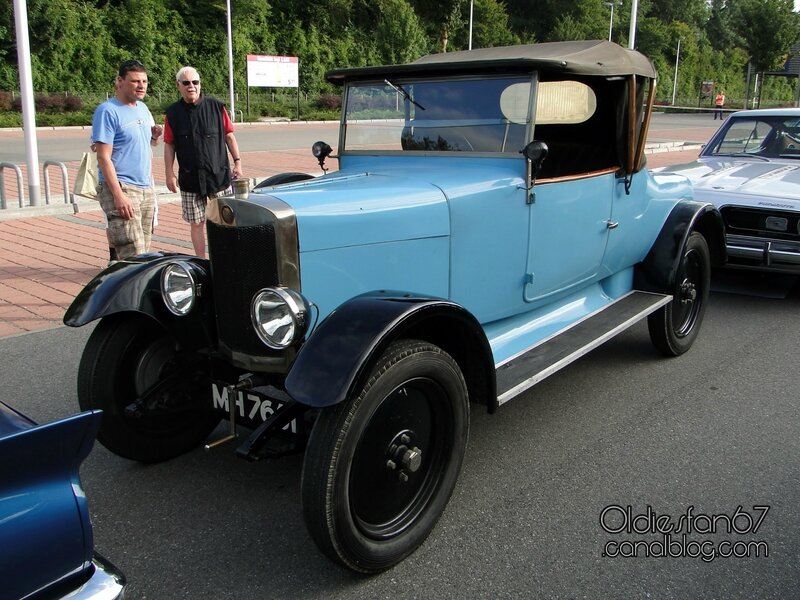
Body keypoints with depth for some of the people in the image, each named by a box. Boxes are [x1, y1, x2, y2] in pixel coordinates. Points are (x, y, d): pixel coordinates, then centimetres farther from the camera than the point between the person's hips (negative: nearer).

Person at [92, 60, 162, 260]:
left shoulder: (143, 108, 14)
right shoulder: (107, 111, -10)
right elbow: (104, 158, -15)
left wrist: (155, 136, 5)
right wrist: (119, 195, -23)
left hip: (146, 189, 8)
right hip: (122, 188, -8)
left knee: (144, 253, 10)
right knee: (134, 258, -14)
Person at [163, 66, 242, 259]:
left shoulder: (216, 107, 2)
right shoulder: (173, 113, 3)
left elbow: (229, 136, 7)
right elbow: (169, 145, 6)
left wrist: (237, 162, 1)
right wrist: (169, 173, 1)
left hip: (219, 175, 0)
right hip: (190, 179, 1)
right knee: (196, 223, 6)